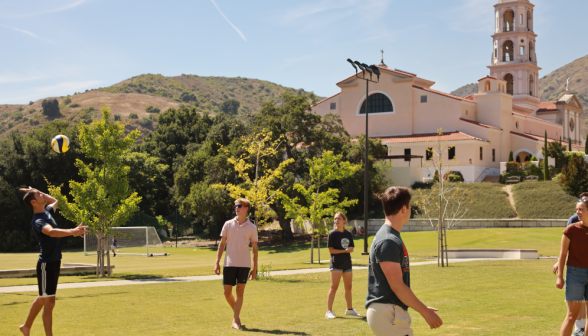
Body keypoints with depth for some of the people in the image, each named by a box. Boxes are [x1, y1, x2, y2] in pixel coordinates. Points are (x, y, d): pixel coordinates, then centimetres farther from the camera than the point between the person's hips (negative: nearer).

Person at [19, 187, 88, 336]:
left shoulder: (47, 212, 10)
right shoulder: (37, 221, -19)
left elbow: (54, 201, 34)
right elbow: (51, 232, -41)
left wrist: (35, 192, 23)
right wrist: (72, 231, -54)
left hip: (54, 262, 9)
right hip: (46, 264, -9)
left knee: (43, 298, 21)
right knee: (49, 302, -6)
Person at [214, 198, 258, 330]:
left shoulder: (252, 228, 3)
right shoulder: (228, 224, 6)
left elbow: (254, 249, 7)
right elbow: (222, 244, 7)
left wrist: (255, 268, 3)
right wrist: (217, 262, 1)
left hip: (244, 264, -1)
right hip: (229, 263, 1)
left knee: (240, 292, -4)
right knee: (227, 292, 2)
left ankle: (235, 320, 2)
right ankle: (236, 313, 26)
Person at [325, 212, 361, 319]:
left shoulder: (349, 234, 9)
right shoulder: (332, 234, -6)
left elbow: (351, 249, 9)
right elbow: (331, 250, -10)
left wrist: (350, 249, -15)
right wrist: (345, 250, -15)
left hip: (347, 264, 5)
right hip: (336, 264, -5)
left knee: (348, 287, 13)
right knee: (334, 287, -8)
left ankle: (350, 309, 27)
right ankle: (329, 311, -6)